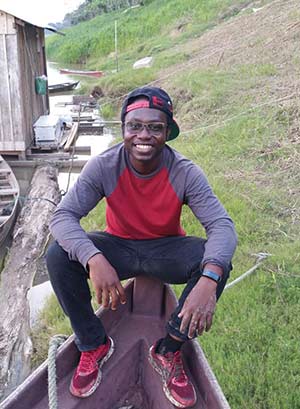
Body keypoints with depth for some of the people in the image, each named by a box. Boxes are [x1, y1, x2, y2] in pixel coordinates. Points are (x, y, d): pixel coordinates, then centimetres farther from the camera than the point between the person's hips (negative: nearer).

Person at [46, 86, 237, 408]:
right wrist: (94, 259, -46)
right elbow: (63, 215, -26)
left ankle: (167, 352, -9)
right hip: (118, 247, 0)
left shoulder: (185, 173, -20)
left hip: (166, 249, 0)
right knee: (58, 256, -25)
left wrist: (208, 280, -48)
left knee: (218, 263, -28)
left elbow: (222, 225, -28)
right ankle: (94, 345, -3)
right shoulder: (103, 167, -19)